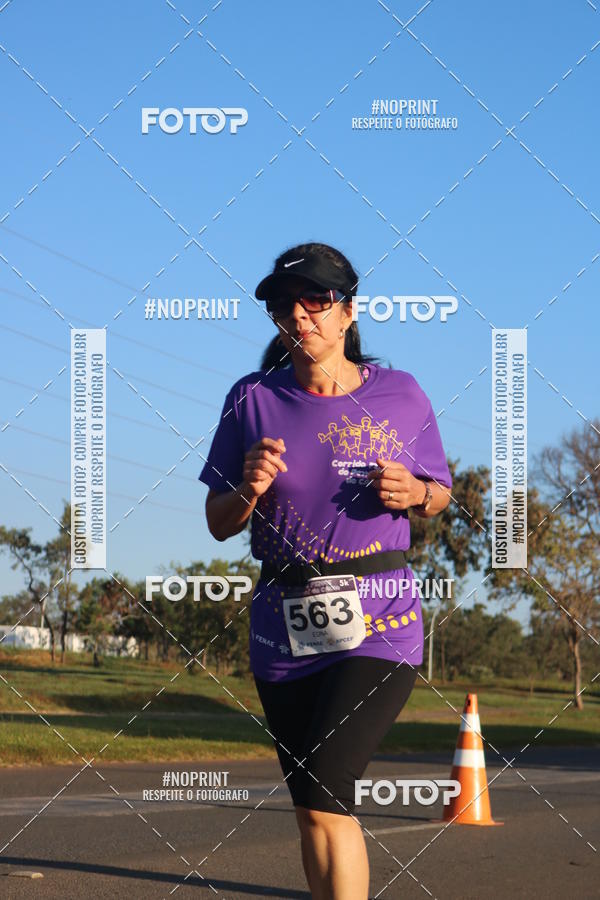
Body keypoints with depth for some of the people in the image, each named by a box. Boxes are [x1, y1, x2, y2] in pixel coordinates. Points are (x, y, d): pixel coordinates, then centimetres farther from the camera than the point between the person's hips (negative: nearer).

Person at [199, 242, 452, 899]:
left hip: (378, 623, -3)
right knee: (310, 812, 11)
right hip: (283, 624, 3)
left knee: (324, 794, -18)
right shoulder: (253, 400, 4)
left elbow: (440, 494, 14)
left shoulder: (399, 395, 2)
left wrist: (413, 493, -8)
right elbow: (218, 524, 8)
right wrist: (251, 490, -13)